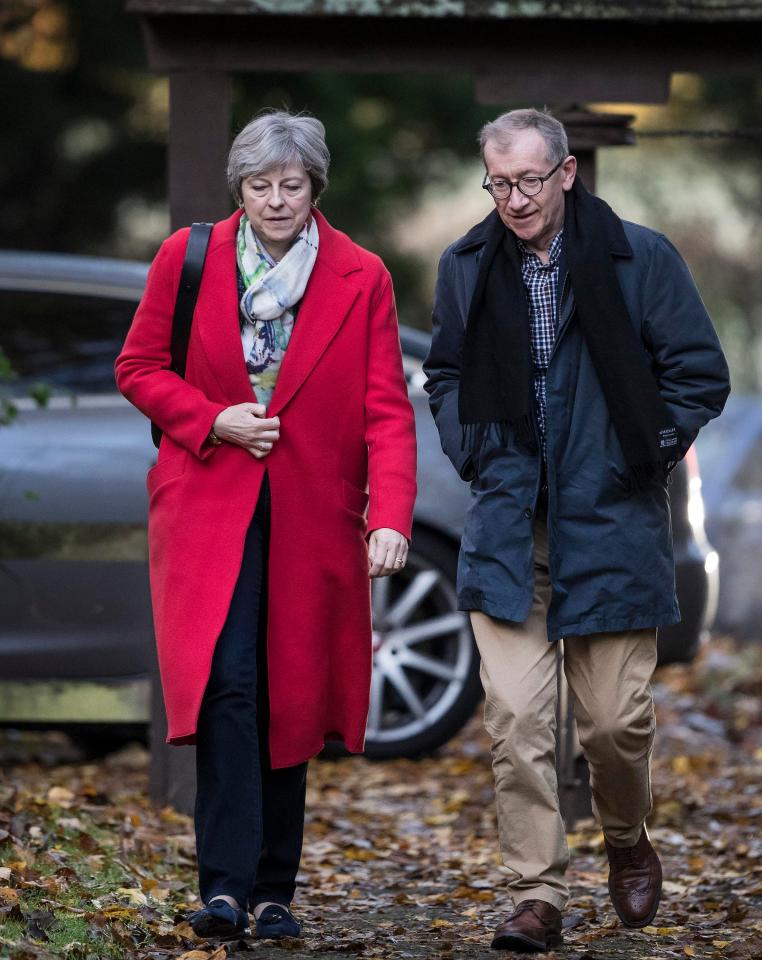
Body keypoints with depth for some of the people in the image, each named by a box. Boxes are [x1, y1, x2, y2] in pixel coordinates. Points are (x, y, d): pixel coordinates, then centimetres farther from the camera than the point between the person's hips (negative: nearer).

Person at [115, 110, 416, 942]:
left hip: (310, 520, 1)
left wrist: (390, 518, -17)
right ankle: (225, 884, -20)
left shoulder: (361, 279, -1)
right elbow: (138, 367, 7)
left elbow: (386, 408, -4)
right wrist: (214, 421, -10)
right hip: (209, 506, -1)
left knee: (290, 701, 5)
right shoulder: (187, 259, 0)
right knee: (227, 682, -17)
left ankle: (272, 892, 17)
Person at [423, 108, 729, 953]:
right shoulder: (468, 266, 5)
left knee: (614, 719, 3)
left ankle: (627, 842, 33)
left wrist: (647, 455, -3)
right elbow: (444, 372, 21)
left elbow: (701, 374, 1)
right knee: (515, 719, -7)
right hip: (507, 526, 2)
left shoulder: (640, 259, -5)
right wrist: (469, 451, 8)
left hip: (610, 526, -2)